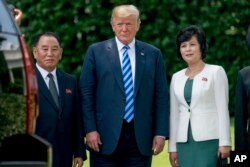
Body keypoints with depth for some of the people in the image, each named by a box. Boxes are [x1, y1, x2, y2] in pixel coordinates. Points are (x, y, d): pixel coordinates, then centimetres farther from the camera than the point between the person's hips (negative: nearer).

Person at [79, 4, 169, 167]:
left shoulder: (153, 54, 9)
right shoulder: (96, 51, 5)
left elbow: (161, 96, 7)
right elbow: (86, 93, 2)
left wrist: (160, 133, 0)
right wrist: (90, 129, -6)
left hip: (141, 137, 2)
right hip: (106, 136, -1)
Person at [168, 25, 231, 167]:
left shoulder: (216, 72, 2)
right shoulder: (176, 78, 14)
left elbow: (223, 109, -3)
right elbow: (174, 114, 15)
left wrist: (225, 142, -9)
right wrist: (172, 147, 12)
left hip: (210, 139, -4)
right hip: (184, 142, 4)